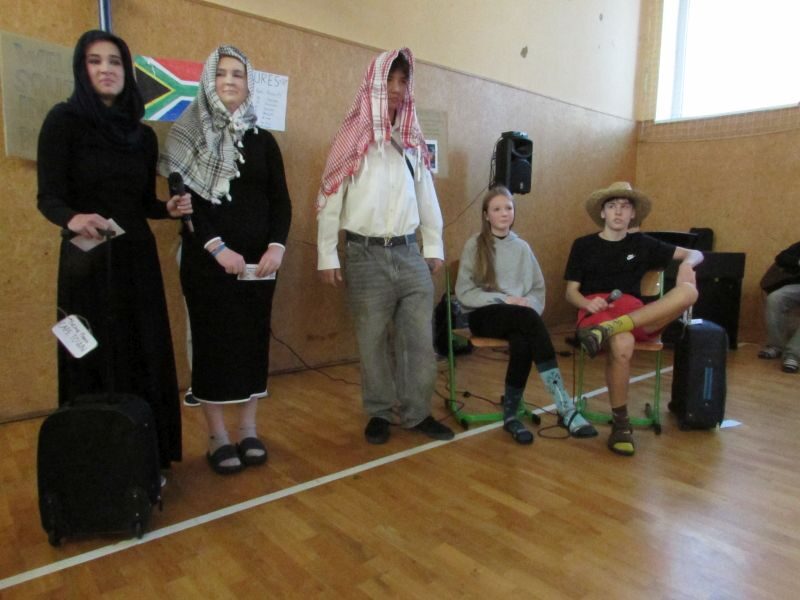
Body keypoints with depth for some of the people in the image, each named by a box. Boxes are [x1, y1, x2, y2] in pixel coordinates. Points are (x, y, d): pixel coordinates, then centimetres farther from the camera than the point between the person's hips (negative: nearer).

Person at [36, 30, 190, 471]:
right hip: (88, 263, -4)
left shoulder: (143, 134, 10)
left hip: (138, 260, 5)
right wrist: (72, 219, -31)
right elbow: (49, 196, -10)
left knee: (145, 359, 6)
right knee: (96, 364, 1)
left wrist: (169, 208, -8)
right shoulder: (64, 120, -4)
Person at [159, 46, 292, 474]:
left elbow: (281, 200, 7)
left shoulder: (263, 140, 12)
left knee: (254, 342, 5)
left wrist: (277, 246, -9)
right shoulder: (188, 136, 2)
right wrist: (216, 248, -17)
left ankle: (248, 431, 18)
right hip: (207, 261, -3)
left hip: (259, 261, 3)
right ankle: (218, 438, 13)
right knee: (213, 343, 1)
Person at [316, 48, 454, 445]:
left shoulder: (412, 141, 12)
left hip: (410, 252, 4)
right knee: (372, 340, 5)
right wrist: (327, 256, -6)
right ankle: (379, 414, 20)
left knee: (420, 338, 4)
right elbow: (329, 198, -3)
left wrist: (434, 246, 11)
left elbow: (427, 195, 14)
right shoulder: (354, 139, -1)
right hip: (367, 254, -3)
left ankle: (417, 413, 18)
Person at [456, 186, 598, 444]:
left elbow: (538, 288, 15)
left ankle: (511, 414, -23)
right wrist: (504, 300, -14)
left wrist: (529, 304, -9)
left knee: (522, 342, -36)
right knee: (529, 317, -35)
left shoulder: (522, 247, 16)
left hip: (518, 318, 3)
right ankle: (566, 408, -37)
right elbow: (464, 292, -4)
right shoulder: (474, 245, 3)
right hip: (484, 315, -3)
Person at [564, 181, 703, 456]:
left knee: (688, 291, -26)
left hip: (636, 315, 3)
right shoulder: (583, 245, 12)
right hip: (595, 311, -2)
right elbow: (571, 292, 9)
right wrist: (588, 303, -15)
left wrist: (687, 264, -4)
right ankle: (620, 423, -19)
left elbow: (695, 253, 22)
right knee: (622, 344, -38)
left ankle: (607, 330, -39)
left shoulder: (642, 243, 18)